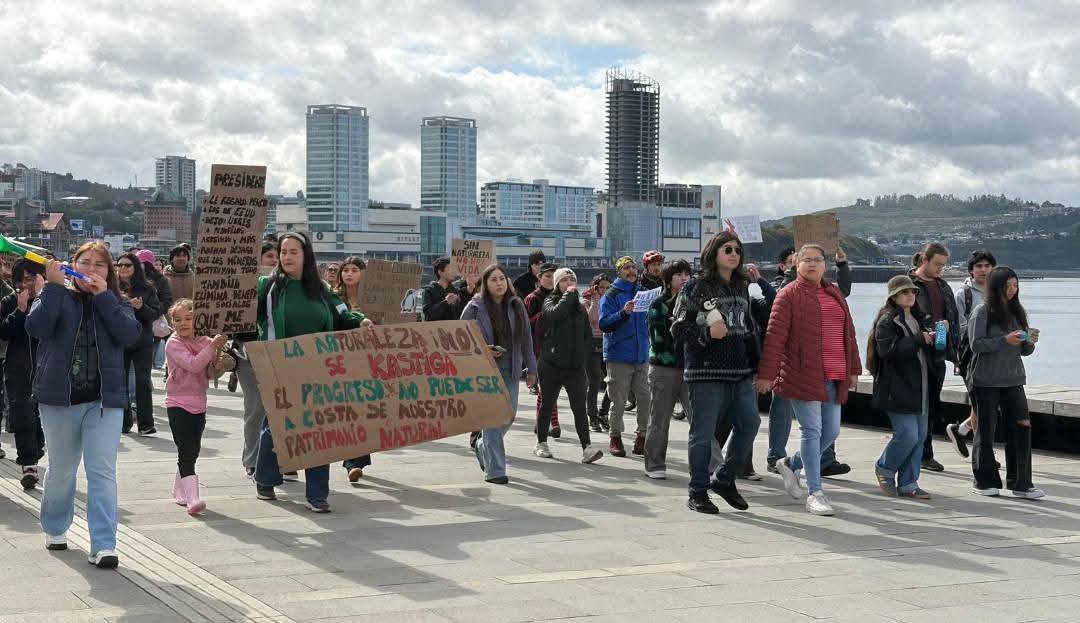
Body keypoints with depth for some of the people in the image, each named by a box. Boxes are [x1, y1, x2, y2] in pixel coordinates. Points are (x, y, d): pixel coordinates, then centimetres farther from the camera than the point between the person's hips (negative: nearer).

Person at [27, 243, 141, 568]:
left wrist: (103, 295, -13)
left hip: (105, 399, 0)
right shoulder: (56, 296, 3)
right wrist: (54, 285, -17)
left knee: (102, 473, -7)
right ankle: (55, 528, 36)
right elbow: (36, 327, -16)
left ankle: (103, 545, -8)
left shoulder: (116, 303, 7)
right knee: (61, 470, 13)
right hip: (59, 397, 0)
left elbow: (130, 335, -12)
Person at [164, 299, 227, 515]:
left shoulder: (205, 341, 6)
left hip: (199, 403, 6)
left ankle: (179, 491, 31)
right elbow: (192, 365, -23)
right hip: (178, 404, -6)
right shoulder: (173, 344, -10)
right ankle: (192, 499, -19)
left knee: (193, 452, 14)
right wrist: (212, 347, -27)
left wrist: (220, 353, -6)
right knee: (187, 452, -13)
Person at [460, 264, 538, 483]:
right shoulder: (474, 307, -2)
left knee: (509, 416, 6)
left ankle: (482, 446, 35)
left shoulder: (516, 306, 9)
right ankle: (495, 470, -6)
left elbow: (526, 338, 13)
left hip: (510, 369, 4)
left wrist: (531, 368, 11)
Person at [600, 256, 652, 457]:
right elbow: (603, 324, -12)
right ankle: (615, 437, 11)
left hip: (642, 356, 4)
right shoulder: (611, 296, -2)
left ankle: (642, 437, 11)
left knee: (646, 398, 0)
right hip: (619, 356, -4)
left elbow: (650, 320, 21)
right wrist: (623, 313, -27)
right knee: (618, 401, 0)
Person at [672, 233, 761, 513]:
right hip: (707, 371, -6)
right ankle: (697, 492, 9)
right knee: (703, 432, -2)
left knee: (749, 423, 0)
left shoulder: (741, 288, 17)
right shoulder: (695, 288, -3)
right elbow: (679, 329, -5)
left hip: (741, 372, 6)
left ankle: (724, 479, 17)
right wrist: (707, 333, -20)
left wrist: (755, 362, 16)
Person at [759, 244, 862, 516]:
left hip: (834, 376, 7)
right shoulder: (789, 295, -3)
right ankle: (814, 493, -2)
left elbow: (848, 332, 21)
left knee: (831, 431, 8)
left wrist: (853, 369, 17)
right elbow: (774, 336, -8)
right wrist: (766, 374, -13)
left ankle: (791, 464, 31)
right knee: (812, 430, -7)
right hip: (803, 375, -7)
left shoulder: (835, 294, 18)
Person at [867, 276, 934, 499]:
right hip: (898, 389, -8)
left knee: (920, 435, 7)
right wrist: (918, 340, -20)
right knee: (907, 434, -12)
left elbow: (929, 348, 27)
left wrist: (933, 336, 4)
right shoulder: (887, 321, -9)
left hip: (919, 388, 8)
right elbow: (888, 350, -23)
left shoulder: (919, 318, 18)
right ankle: (884, 469, 12)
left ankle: (908, 483, 14)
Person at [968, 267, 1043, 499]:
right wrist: (1005, 340, -21)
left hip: (1013, 379, 5)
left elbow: (1023, 351, 14)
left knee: (1021, 427, -3)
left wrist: (1030, 342, -8)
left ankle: (1020, 483, 1)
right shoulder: (983, 311, -5)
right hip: (985, 381, -4)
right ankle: (985, 482, 16)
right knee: (985, 430, 4)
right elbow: (976, 344, -13)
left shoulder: (1018, 312, 10)